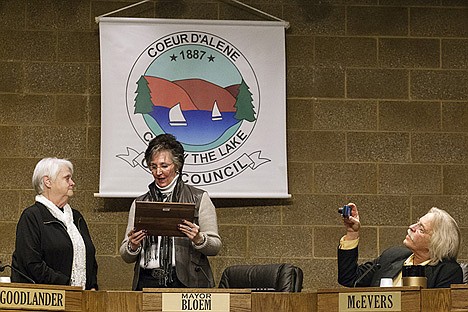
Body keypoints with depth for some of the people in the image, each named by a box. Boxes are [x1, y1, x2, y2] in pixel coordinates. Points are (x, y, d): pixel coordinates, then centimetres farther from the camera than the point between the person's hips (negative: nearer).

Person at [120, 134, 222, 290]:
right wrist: (132, 246, -4)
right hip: (148, 281, 2)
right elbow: (127, 257, 18)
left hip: (186, 282, -2)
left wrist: (198, 239, -12)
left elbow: (215, 247, 7)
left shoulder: (199, 198, 10)